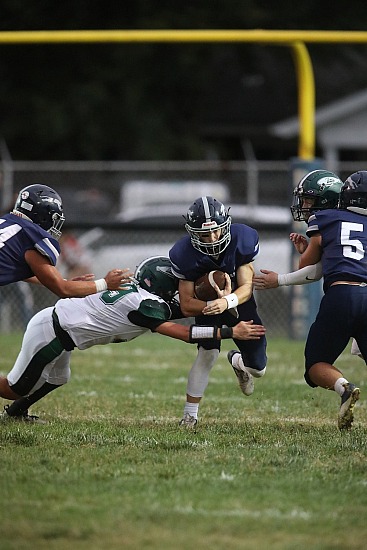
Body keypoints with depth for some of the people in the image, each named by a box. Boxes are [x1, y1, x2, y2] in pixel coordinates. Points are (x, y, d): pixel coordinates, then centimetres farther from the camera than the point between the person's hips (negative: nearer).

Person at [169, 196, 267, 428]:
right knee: (208, 352, -26)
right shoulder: (185, 254, -30)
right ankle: (189, 415, -15)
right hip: (205, 303, -2)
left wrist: (227, 302, -51)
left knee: (258, 369, 4)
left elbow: (246, 286, -29)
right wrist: (213, 304, -45)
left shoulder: (241, 239, -29)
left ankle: (237, 361, 43)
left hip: (238, 301, 2)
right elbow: (187, 306, -26)